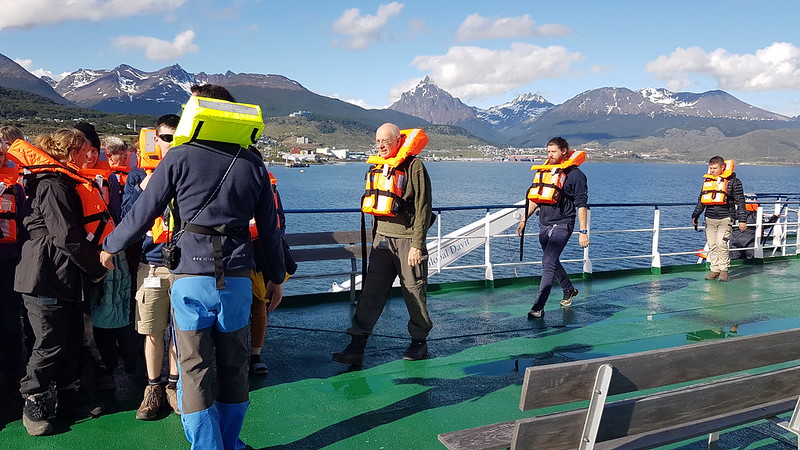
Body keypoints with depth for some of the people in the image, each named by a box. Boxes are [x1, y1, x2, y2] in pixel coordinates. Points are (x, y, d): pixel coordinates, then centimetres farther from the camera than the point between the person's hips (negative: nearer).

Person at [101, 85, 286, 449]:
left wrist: (110, 246, 20)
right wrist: (276, 276, 19)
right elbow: (269, 228, 9)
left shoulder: (179, 157, -2)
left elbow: (143, 212, 3)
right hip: (237, 278, 3)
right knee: (234, 364, 14)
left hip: (191, 275, -3)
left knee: (194, 368, 6)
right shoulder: (252, 164, 6)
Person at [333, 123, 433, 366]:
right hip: (382, 239, 6)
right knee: (371, 292, 1)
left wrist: (417, 245, -16)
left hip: (407, 240, -6)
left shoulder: (413, 166, -9)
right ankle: (356, 347, 2)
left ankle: (419, 342, 23)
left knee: (414, 293, 6)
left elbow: (423, 208, -12)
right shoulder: (376, 167, 14)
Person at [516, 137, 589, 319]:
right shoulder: (543, 171, 12)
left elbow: (581, 205, -8)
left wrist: (583, 232, -10)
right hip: (544, 225, 7)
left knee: (548, 263, -14)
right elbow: (534, 198, 20)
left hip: (562, 225, -7)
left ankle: (538, 307, -13)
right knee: (553, 262, 18)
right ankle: (569, 290, 43)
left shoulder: (574, 174, -7)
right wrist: (524, 219, 14)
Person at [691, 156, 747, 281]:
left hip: (725, 218, -5)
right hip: (710, 219, 5)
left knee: (721, 243, -13)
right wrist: (695, 216, 18)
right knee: (712, 245, 5)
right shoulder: (707, 181, 13)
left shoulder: (733, 182, -2)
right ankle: (715, 269, 15)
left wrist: (742, 220, -3)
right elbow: (701, 200, 21)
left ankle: (724, 270, 0)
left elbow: (740, 202, -1)